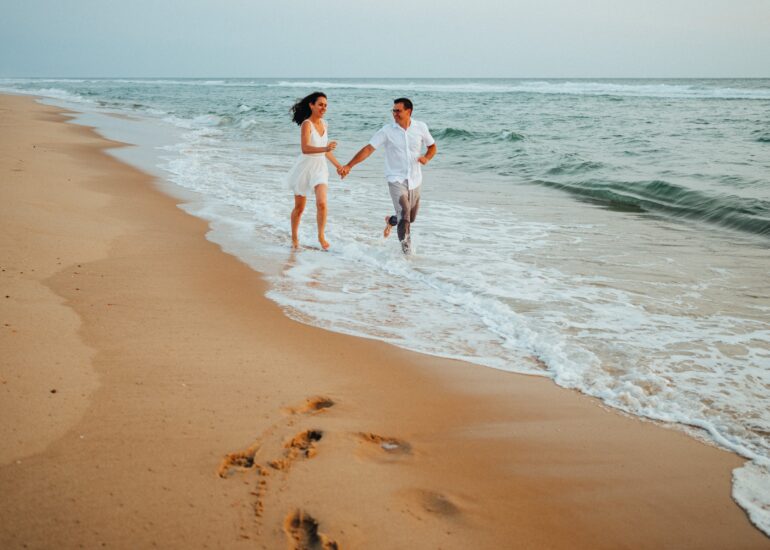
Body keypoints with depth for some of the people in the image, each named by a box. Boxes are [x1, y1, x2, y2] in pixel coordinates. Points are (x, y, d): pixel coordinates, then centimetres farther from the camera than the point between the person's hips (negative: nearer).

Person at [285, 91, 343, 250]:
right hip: (305, 166, -4)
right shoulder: (306, 124, -16)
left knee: (322, 203, -17)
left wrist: (337, 165, 23)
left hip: (320, 167, 5)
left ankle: (321, 236, -1)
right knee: (299, 207, 8)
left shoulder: (324, 124, 6)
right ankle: (294, 237, 29)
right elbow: (305, 148, -31)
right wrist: (325, 148, -44)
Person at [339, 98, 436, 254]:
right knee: (404, 215, -19)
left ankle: (391, 221, 48)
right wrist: (348, 166, -22)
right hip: (396, 179, -4)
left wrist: (426, 158, -10)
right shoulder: (387, 130, -9)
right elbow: (368, 149, -12)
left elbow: (432, 146, 13)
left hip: (414, 180, 4)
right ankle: (407, 251, -10)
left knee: (411, 218, 16)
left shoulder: (421, 127, -1)